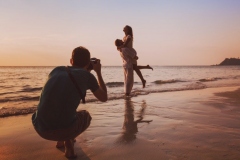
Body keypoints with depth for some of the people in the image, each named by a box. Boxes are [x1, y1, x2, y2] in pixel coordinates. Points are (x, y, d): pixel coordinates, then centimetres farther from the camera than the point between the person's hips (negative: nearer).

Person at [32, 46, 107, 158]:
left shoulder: (57, 70, 15)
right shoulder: (87, 75, 4)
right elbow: (104, 98, 19)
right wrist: (98, 72, 28)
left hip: (40, 128, 5)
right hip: (64, 129, -4)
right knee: (85, 116, 30)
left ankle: (61, 140, 41)